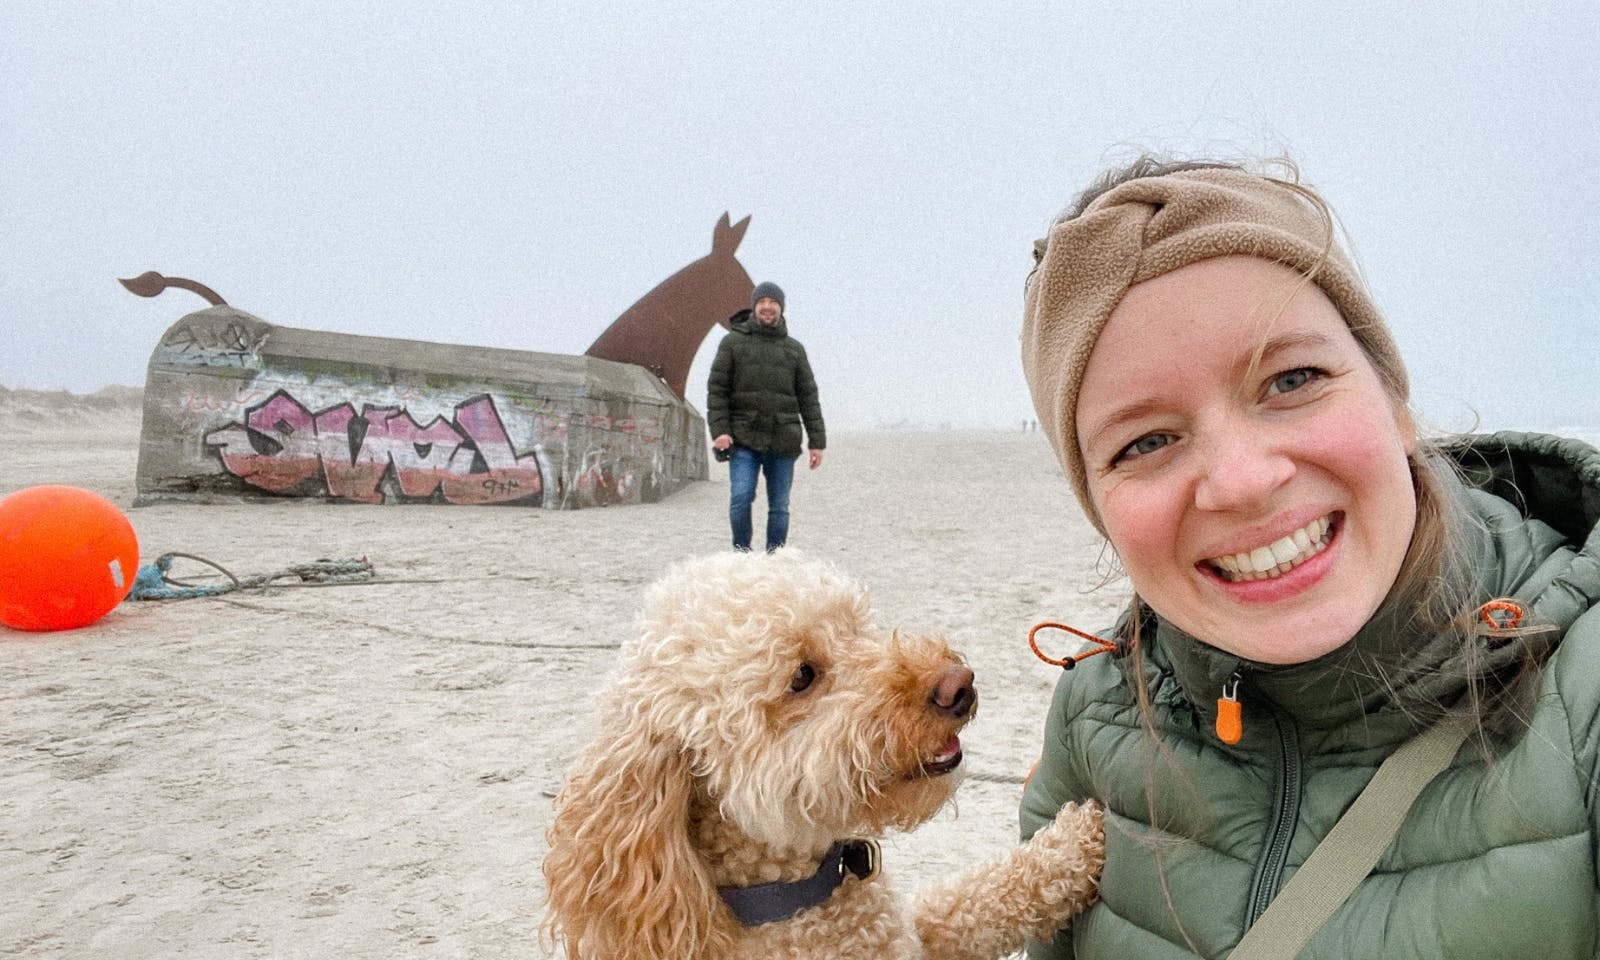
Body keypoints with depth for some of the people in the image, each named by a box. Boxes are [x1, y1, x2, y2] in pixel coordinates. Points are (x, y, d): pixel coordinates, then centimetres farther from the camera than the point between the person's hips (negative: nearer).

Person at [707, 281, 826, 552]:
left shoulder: (794, 348, 12)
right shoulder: (733, 342, 6)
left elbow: (808, 397, 10)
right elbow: (716, 389, 2)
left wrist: (817, 441, 3)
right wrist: (719, 429, -11)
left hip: (783, 441, 2)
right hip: (744, 439, -2)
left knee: (779, 507, 3)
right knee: (740, 497, -15)